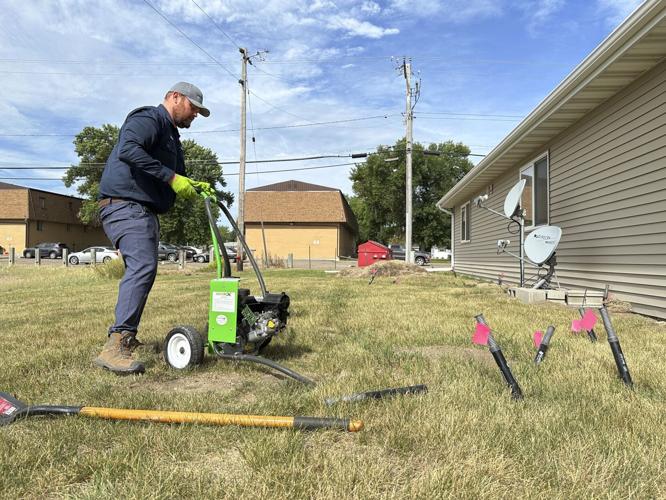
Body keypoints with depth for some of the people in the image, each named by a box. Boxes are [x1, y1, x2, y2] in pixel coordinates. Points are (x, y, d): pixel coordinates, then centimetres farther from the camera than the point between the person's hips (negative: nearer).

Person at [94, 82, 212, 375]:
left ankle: (126, 336, 28)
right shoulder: (149, 119, -6)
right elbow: (127, 149, -25)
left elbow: (176, 176, 27)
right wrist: (172, 178, -26)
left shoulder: (171, 136, 26)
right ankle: (114, 348, -30)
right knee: (143, 266, -25)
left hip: (144, 212, 11)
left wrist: (194, 186, 5)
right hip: (125, 205, -11)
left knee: (140, 269, 15)